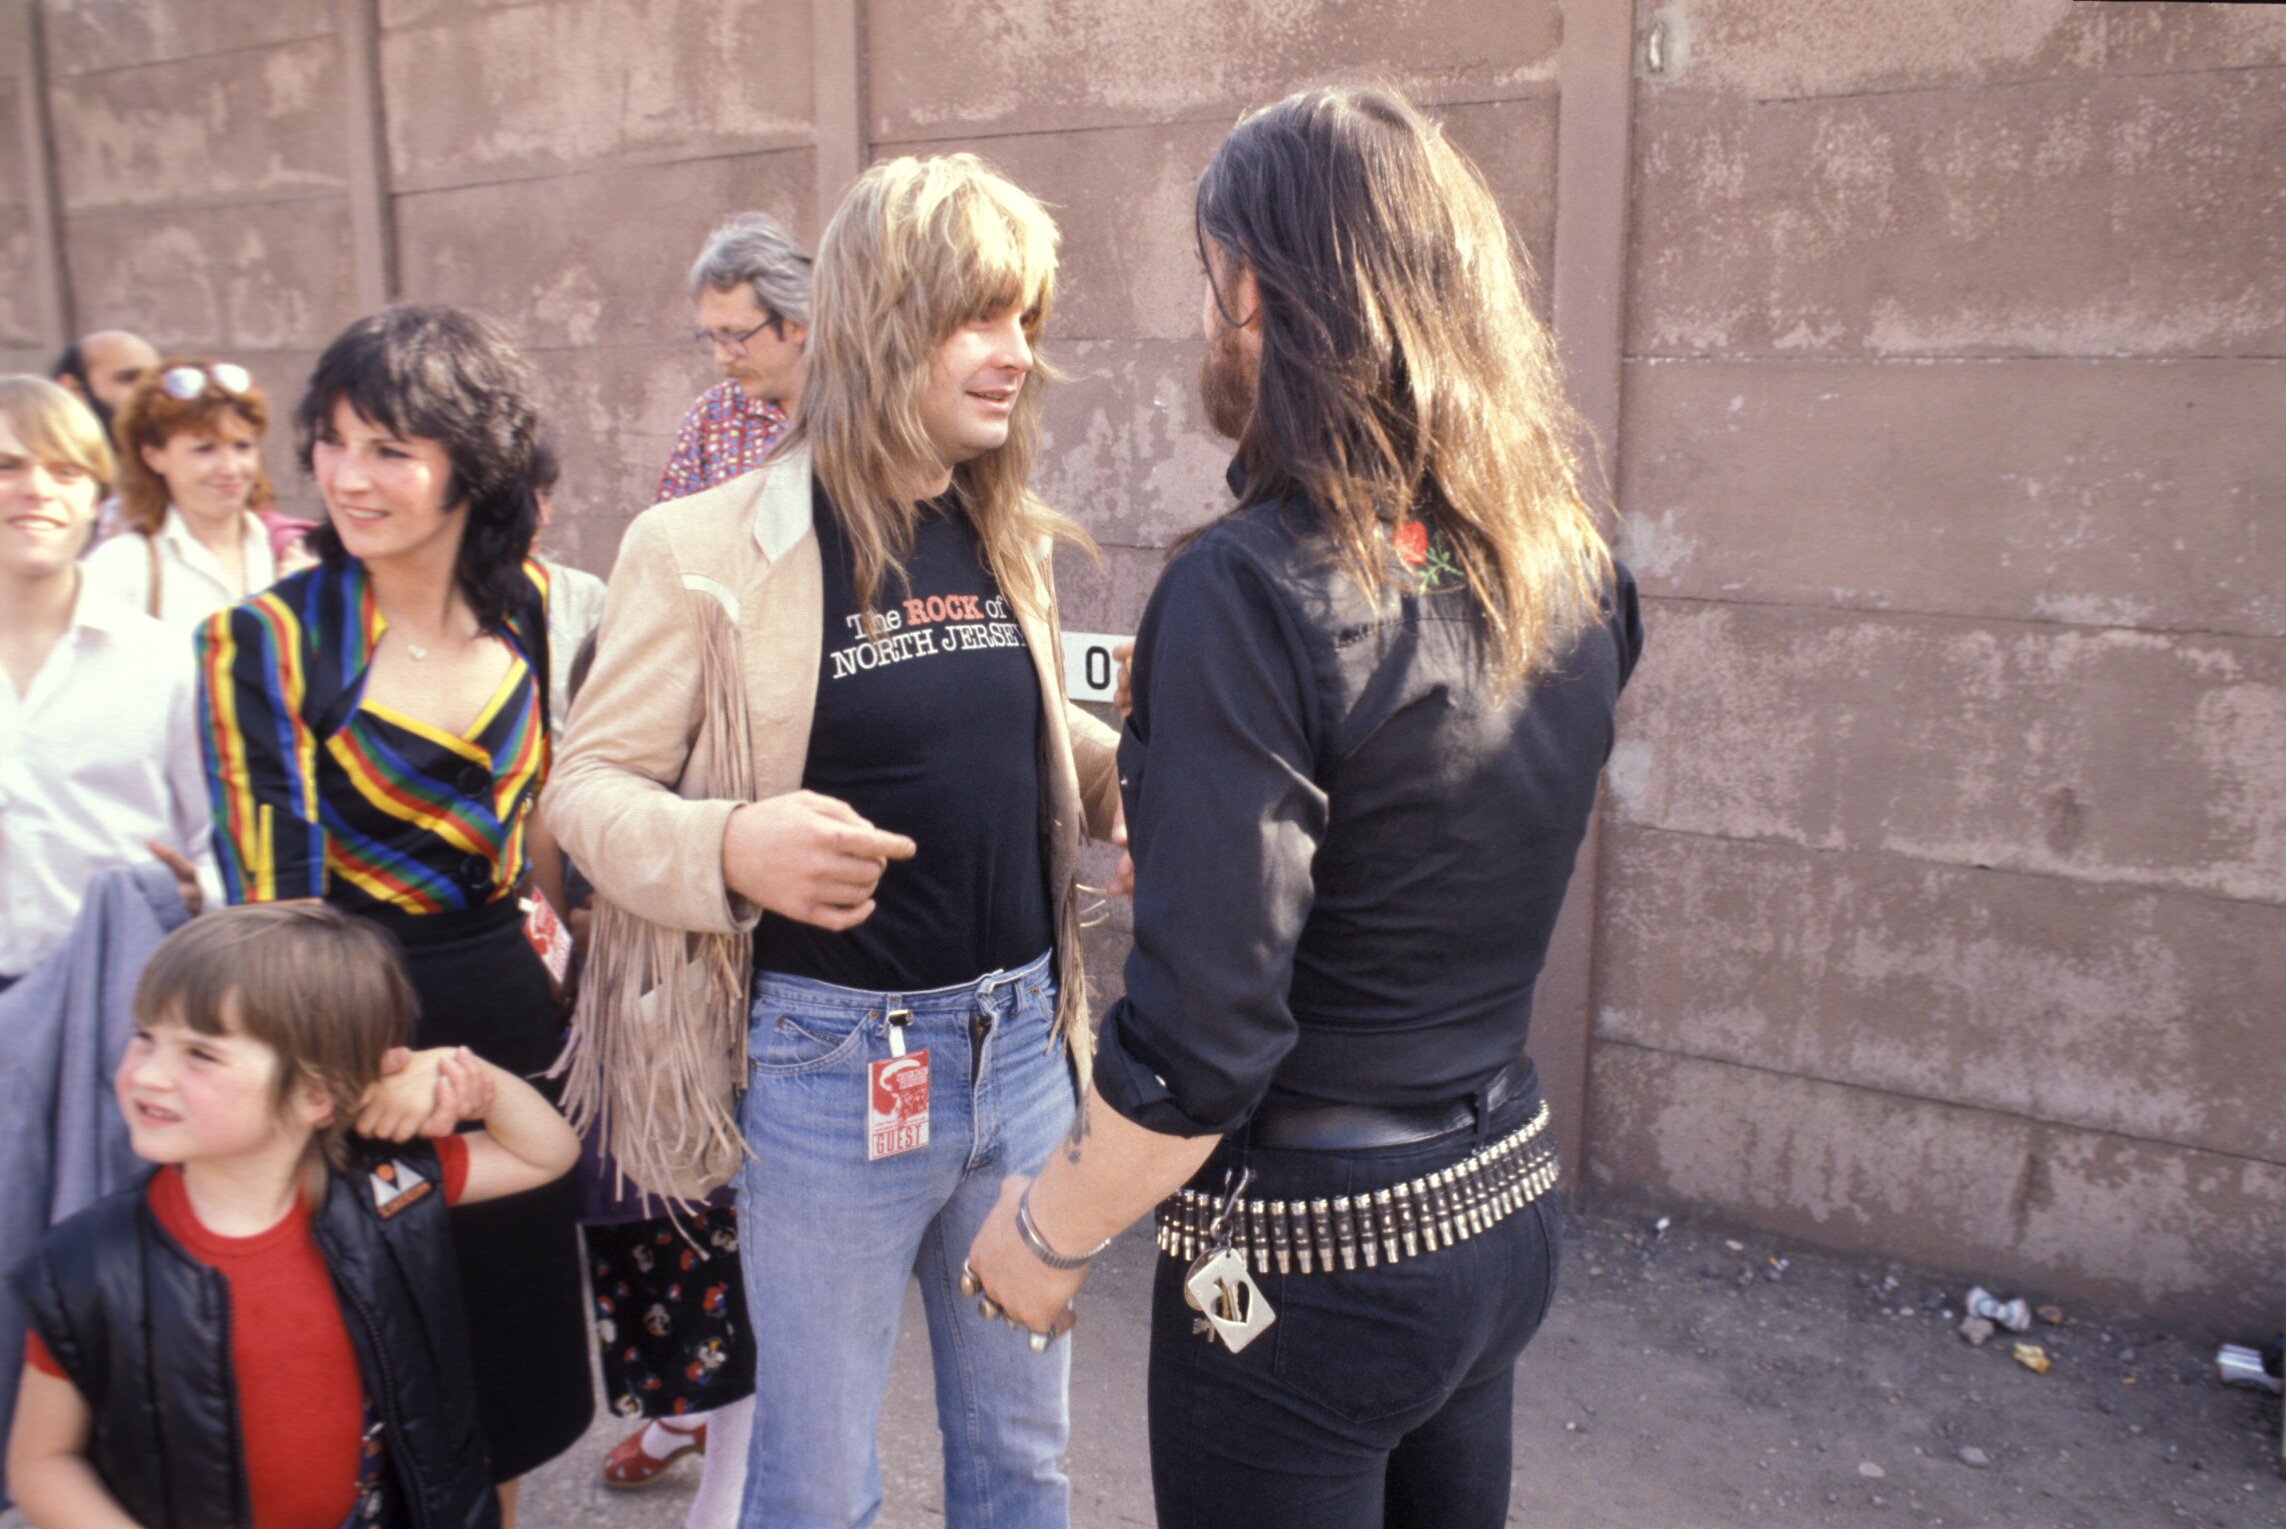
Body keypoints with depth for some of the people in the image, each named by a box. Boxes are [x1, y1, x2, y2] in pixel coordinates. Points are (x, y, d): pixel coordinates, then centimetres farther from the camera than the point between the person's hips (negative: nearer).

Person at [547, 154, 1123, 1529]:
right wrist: (734, 847, -28)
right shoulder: (712, 550, -12)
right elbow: (588, 789, -8)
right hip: (836, 1063, -5)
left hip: (1022, 1040, 5)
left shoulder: (1008, 540, 4)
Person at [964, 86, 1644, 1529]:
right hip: (1501, 1206, 7)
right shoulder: (1573, 567, -3)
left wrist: (1048, 1231, -8)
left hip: (1309, 1258, -7)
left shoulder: (1254, 593, -25)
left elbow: (1201, 1039, -25)